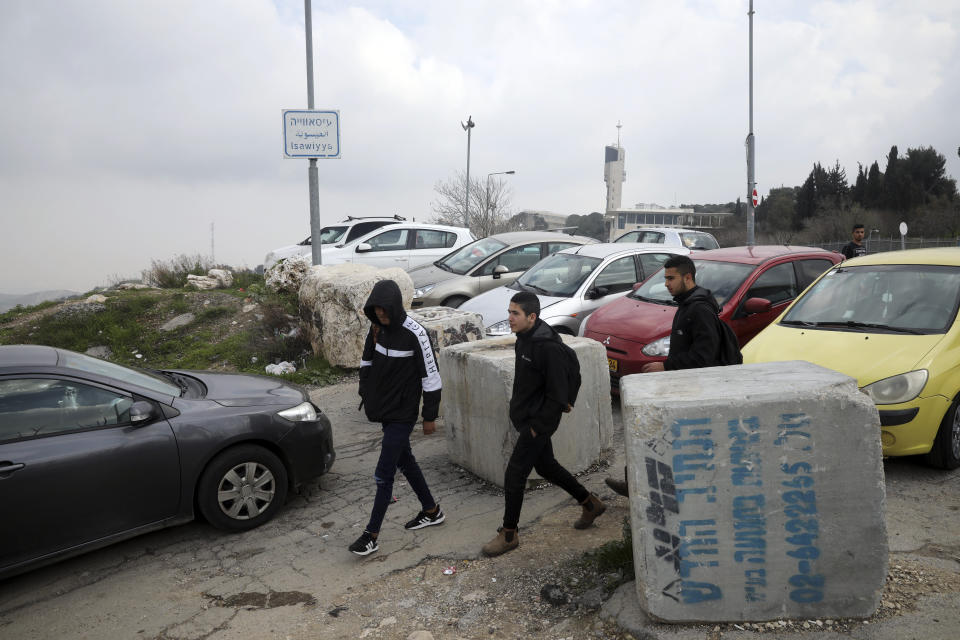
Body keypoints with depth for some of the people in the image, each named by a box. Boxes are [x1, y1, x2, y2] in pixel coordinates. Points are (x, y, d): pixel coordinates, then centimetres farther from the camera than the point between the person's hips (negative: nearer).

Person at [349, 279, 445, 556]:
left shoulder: (414, 333, -20)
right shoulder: (376, 326, 0)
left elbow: (430, 375, -15)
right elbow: (367, 360, 16)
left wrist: (430, 416, -12)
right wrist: (366, 393, 17)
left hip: (403, 413, -8)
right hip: (384, 408, 8)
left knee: (384, 473, -4)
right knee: (404, 461, 19)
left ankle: (372, 535, 7)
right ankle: (431, 511, 37)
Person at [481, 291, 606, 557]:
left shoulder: (548, 347, -25)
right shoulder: (524, 338, 4)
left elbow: (557, 394, -23)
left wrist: (539, 427, -18)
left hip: (538, 420, -10)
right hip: (524, 417, 10)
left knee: (514, 475, -3)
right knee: (546, 466, 22)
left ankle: (508, 535, 13)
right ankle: (590, 504, 39)